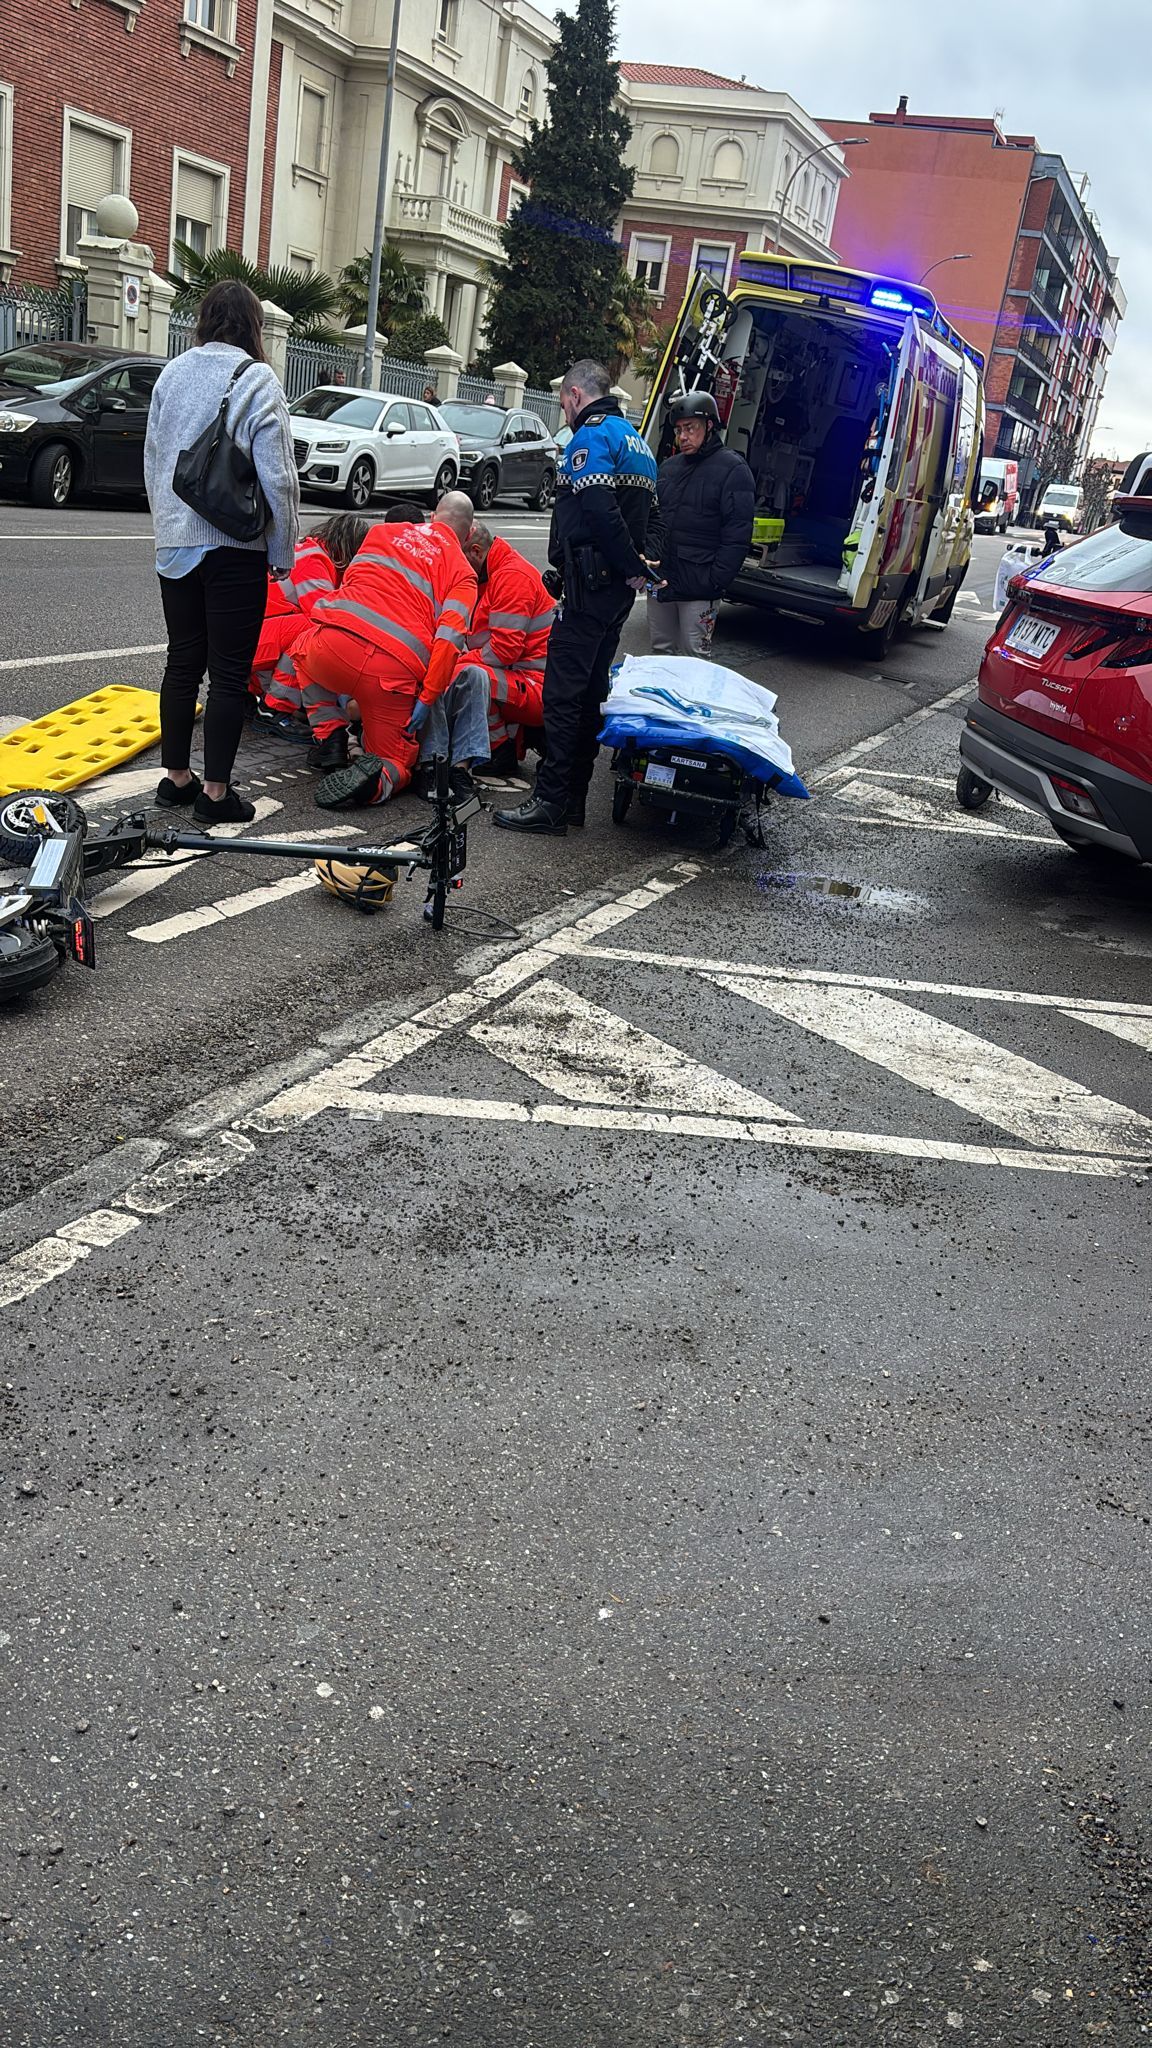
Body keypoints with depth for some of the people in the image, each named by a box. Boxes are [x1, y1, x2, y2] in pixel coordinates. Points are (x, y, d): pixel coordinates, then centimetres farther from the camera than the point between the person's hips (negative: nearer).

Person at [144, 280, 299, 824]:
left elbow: (152, 460, 12)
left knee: (182, 661, 14)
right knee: (229, 672, 1)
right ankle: (215, 792, 3)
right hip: (234, 548, -5)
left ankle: (175, 778, 20)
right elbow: (276, 476, -11)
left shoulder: (171, 374, 7)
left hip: (174, 544, 5)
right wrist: (283, 550, -2)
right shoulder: (257, 380, -8)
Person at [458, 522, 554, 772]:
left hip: (538, 688, -11)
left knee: (465, 676, -31)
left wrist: (457, 663, -12)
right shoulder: (485, 577, 18)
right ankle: (521, 735, 6)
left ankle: (502, 748, -10)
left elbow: (504, 649, -22)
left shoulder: (513, 576, -14)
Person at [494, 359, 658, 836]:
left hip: (590, 584, -10)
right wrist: (635, 565, 10)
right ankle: (572, 799, 17)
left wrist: (632, 566, -16)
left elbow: (600, 509, -23)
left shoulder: (591, 435, -9)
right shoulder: (634, 439, 22)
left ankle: (551, 802, -9)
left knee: (562, 692, -8)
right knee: (590, 689, 12)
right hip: (618, 587, 10)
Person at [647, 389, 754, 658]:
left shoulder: (732, 469, -5)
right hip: (659, 582, 7)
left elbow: (737, 537, -11)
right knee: (661, 650, 13)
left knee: (695, 656, -5)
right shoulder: (669, 467, 17)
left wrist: (714, 582, -17)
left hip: (698, 588, -7)